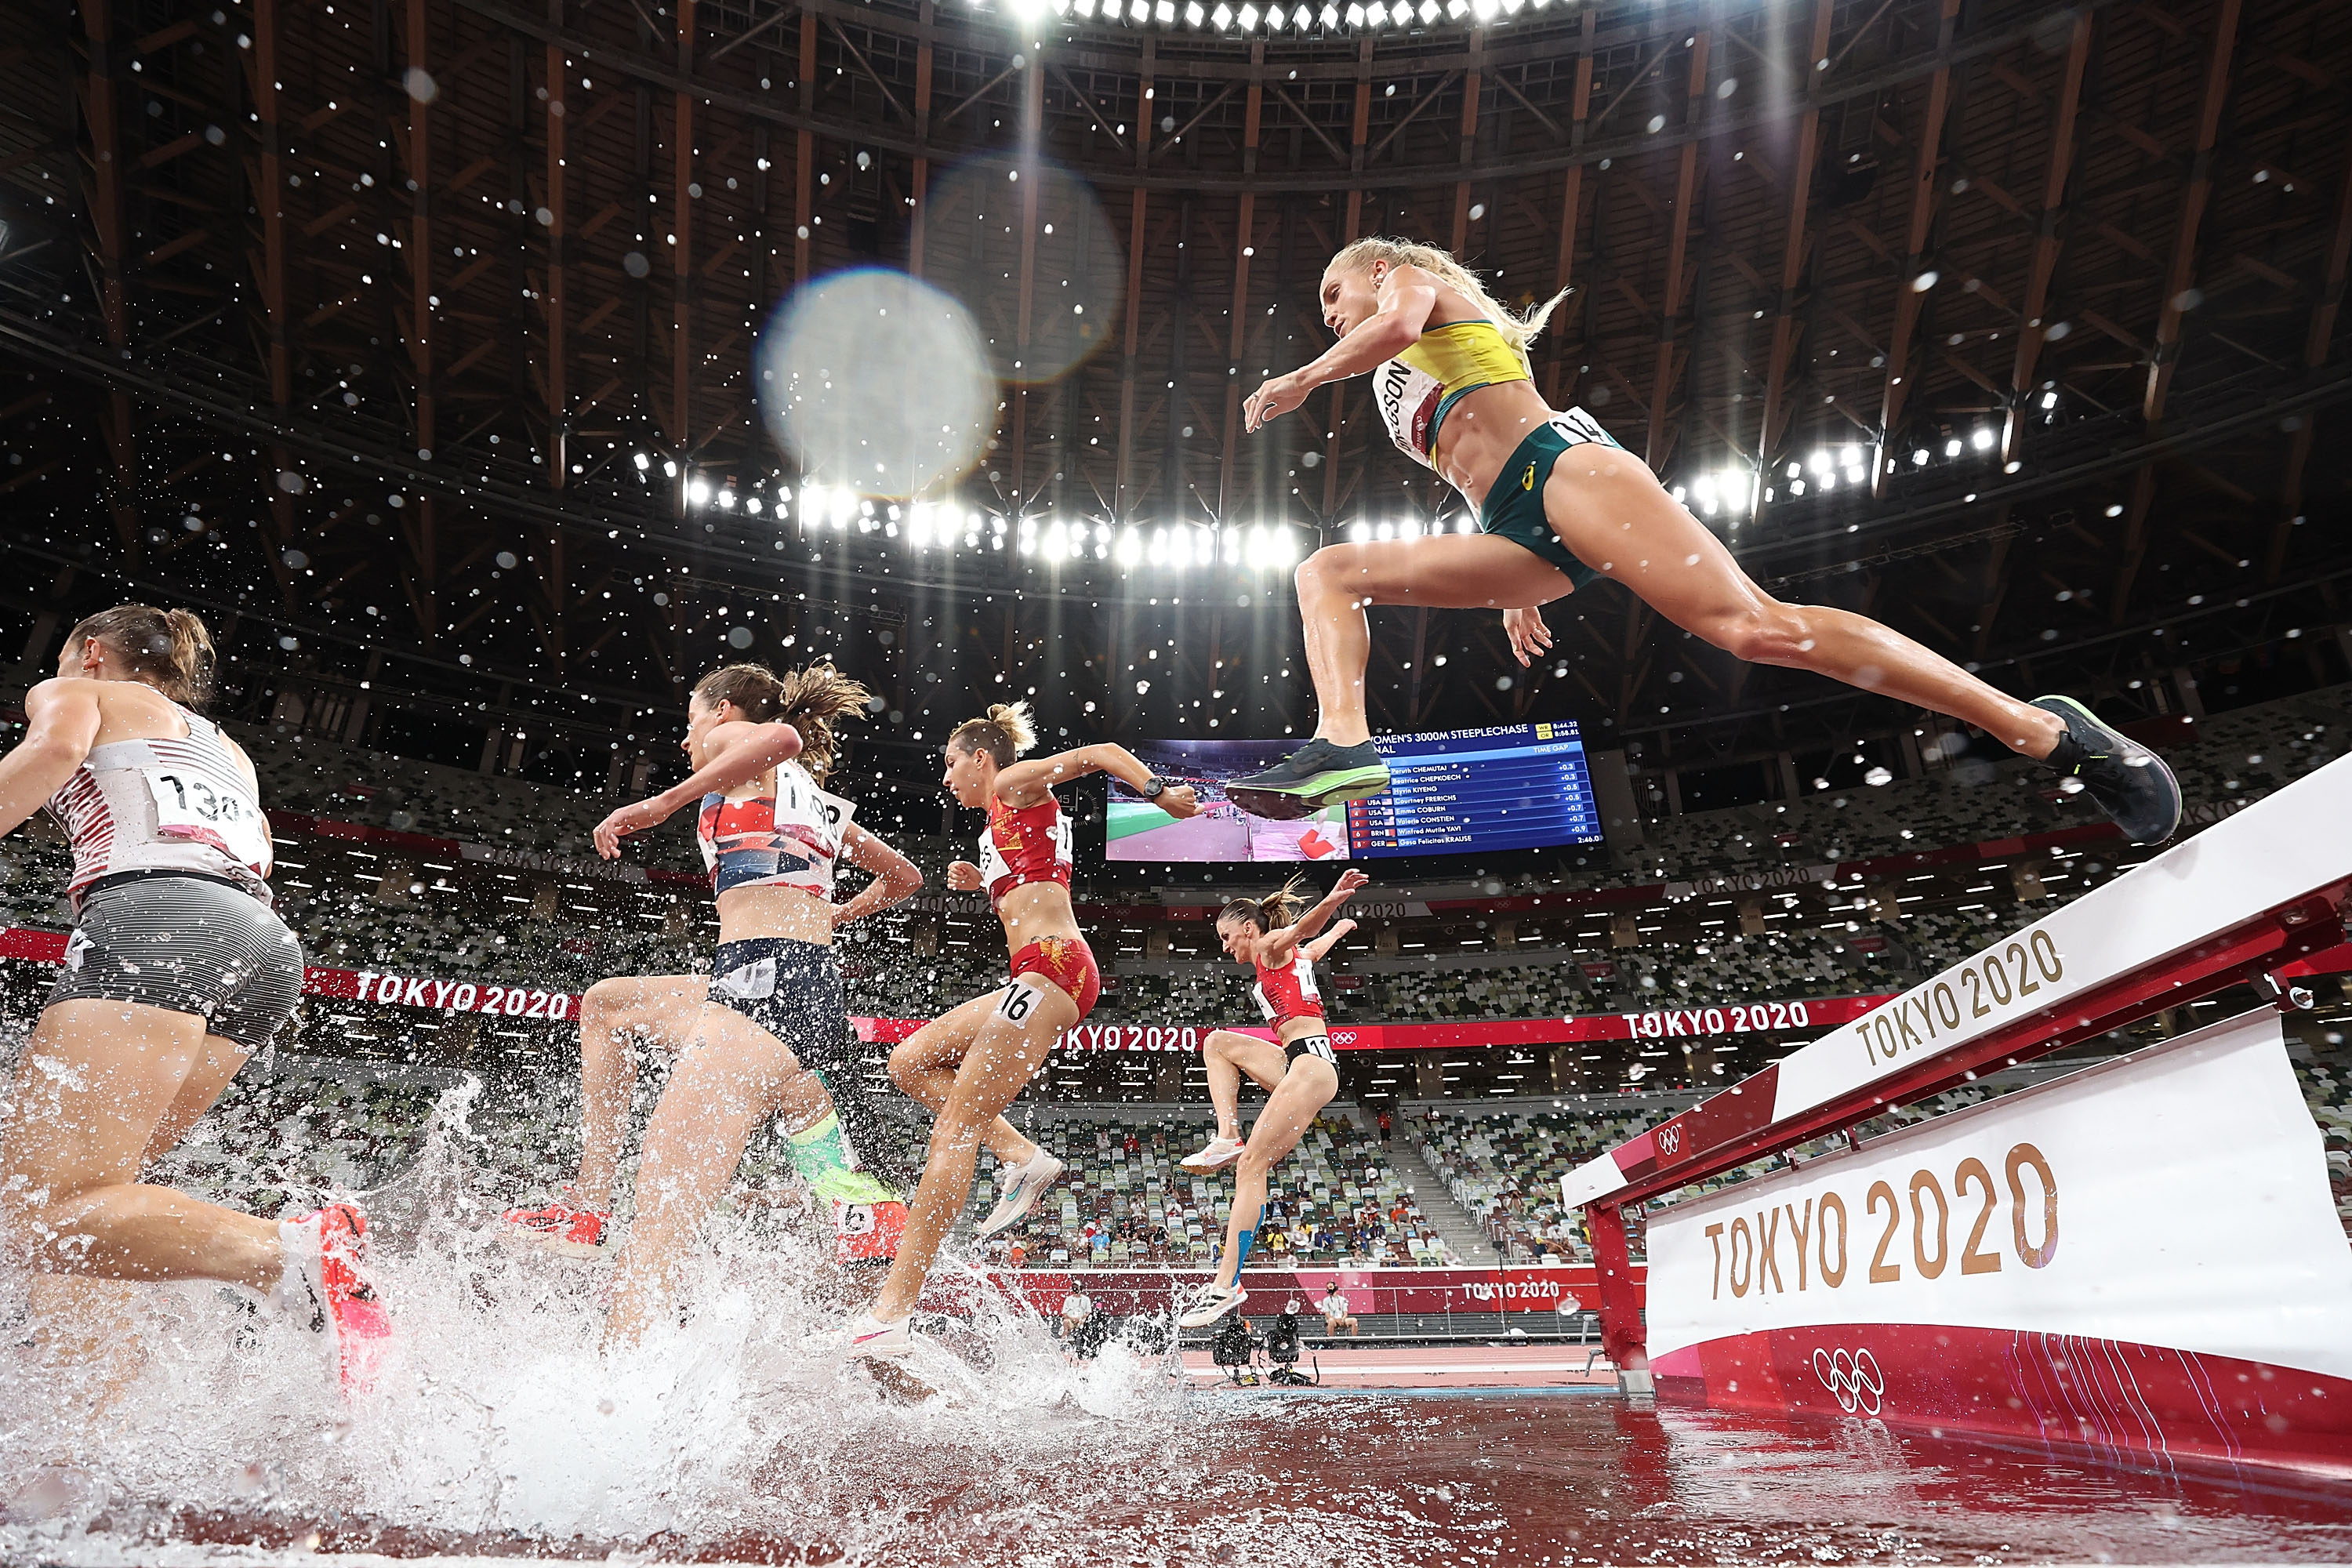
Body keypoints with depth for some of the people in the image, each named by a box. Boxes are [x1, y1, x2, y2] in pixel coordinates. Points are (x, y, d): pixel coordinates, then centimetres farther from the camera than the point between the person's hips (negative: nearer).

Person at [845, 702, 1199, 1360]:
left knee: (958, 1123, -14)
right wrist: (982, 883, 20)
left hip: (1051, 966, -10)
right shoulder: (1008, 822, 28)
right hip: (1041, 977, 10)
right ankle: (1021, 1156, 2)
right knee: (910, 1062, 13)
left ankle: (890, 1316, -16)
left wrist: (1158, 793, -18)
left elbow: (1103, 753, -4)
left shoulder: (1015, 783, 5)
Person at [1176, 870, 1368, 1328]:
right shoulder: (1295, 956, 27)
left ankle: (1228, 1284, -21)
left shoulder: (1274, 944, 4)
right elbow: (1321, 941, 48)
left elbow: (1304, 928, -19)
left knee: (1252, 1163, -16)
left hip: (1310, 1061, -9)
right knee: (1219, 1042, 15)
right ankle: (1227, 1137, 0)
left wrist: (1332, 901, -40)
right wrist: (1340, 927, 70)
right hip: (1296, 1065, 9)